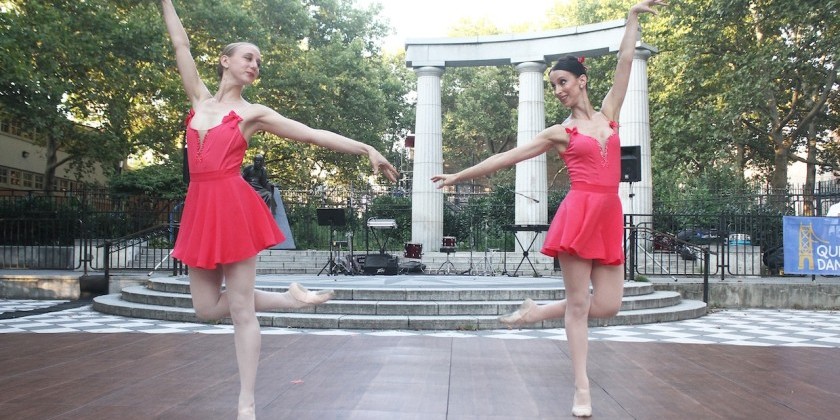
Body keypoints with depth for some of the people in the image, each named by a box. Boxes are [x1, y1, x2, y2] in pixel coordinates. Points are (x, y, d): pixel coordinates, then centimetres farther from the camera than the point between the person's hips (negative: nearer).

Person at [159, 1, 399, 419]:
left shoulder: (253, 113, 6)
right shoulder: (199, 99, 15)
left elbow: (314, 134, 2)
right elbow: (181, 44, 20)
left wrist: (367, 149, -2)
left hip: (234, 206, -4)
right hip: (199, 208, 5)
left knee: (240, 308, -1)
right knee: (207, 307, 9)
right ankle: (287, 298, 26)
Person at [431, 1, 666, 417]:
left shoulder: (607, 113, 15)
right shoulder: (559, 132, 6)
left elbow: (625, 62, 15)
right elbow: (506, 157, 5)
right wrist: (459, 176, 4)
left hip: (610, 216, 4)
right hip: (580, 213, -4)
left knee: (607, 305, 3)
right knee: (577, 303, -2)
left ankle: (537, 311, 24)